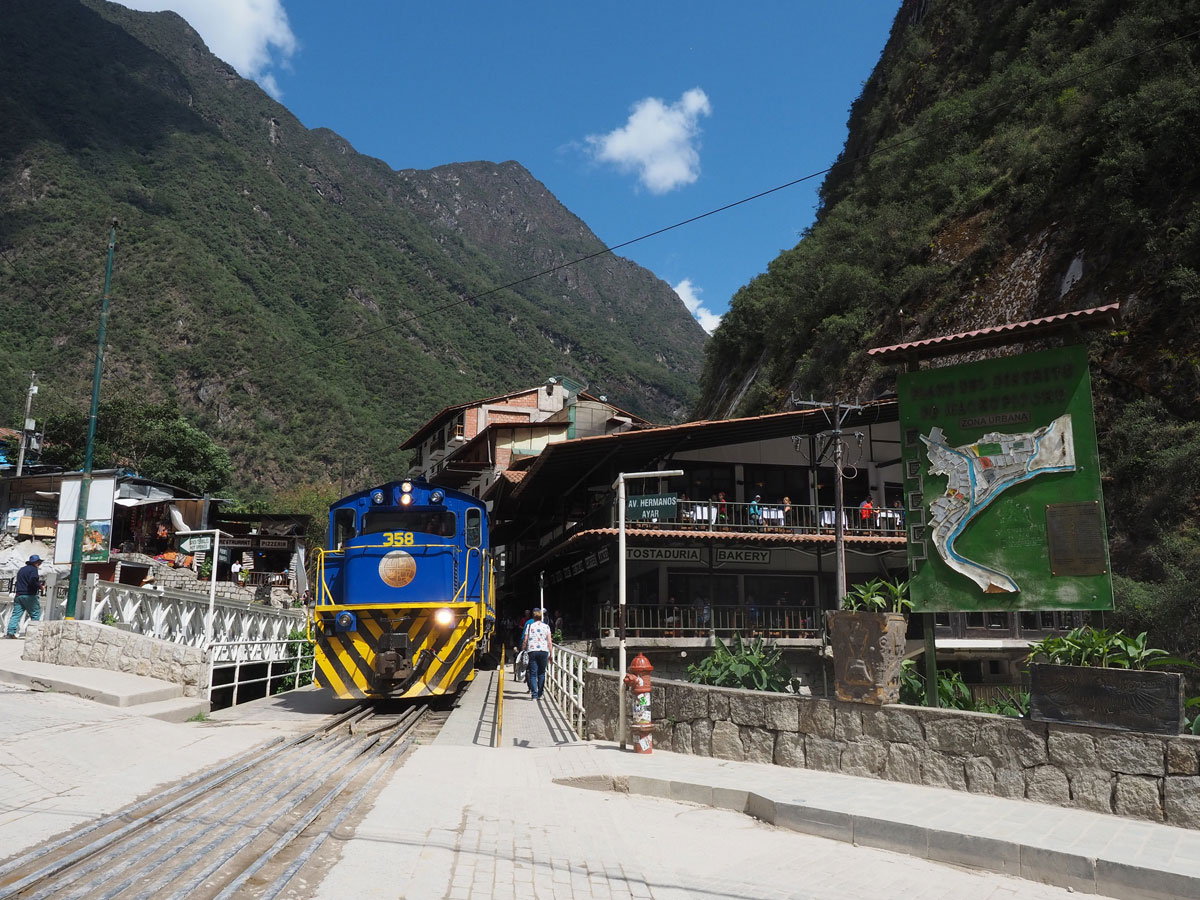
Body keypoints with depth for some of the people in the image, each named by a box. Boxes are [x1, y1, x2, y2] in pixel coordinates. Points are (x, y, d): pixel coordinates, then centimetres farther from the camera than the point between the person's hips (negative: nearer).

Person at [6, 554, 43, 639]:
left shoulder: (21, 569, 19)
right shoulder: (33, 569, -7)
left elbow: (19, 581, 25)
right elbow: (33, 581, -23)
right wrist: (40, 586, -9)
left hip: (19, 595, 7)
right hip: (29, 596, -7)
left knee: (16, 614, 3)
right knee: (36, 614, 2)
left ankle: (10, 632, -6)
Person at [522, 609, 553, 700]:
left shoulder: (529, 626, 4)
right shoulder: (546, 626, 5)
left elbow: (525, 641, 2)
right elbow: (550, 642, 2)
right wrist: (551, 654, 7)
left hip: (532, 651, -1)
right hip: (544, 651, 1)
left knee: (533, 674, 2)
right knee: (541, 673, 13)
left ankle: (534, 695, -7)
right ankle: (540, 694, 13)